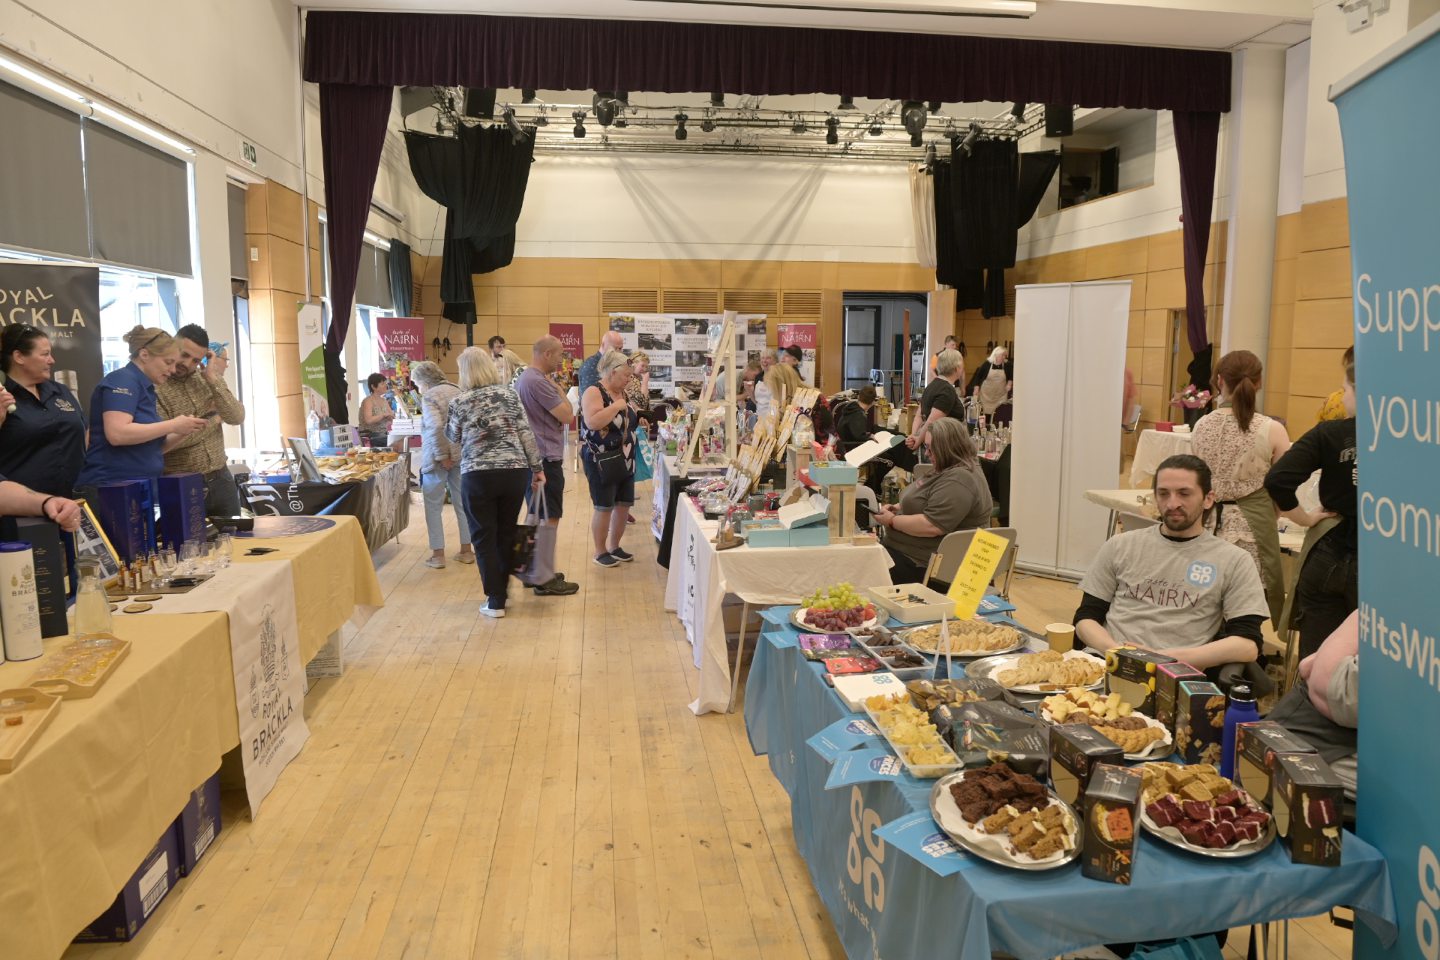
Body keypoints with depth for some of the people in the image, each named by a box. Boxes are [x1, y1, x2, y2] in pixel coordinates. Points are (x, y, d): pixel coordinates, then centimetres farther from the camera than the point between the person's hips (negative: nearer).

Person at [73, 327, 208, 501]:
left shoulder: (146, 388, 17)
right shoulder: (123, 380, -9)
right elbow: (117, 434, -24)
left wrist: (183, 432, 4)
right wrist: (172, 425, -18)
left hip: (141, 488, 9)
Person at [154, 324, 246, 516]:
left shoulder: (205, 378, 6)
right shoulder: (153, 386, -10)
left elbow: (237, 418, -6)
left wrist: (214, 378, -13)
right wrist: (213, 419, -9)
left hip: (221, 481, 5)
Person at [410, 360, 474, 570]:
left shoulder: (429, 396, -11)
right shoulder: (457, 391, 11)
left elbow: (435, 428, -23)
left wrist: (442, 456, -18)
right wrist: (463, 448, 9)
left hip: (438, 458, -6)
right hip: (461, 455, 6)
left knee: (433, 507, 5)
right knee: (462, 503, 13)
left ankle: (438, 555, 8)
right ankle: (467, 550, 19)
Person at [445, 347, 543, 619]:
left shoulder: (460, 402, -2)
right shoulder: (510, 392, 3)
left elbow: (453, 437, 13)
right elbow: (526, 433, 0)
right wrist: (536, 468, 5)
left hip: (478, 476, -3)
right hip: (515, 472, 3)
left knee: (484, 537, 7)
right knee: (506, 534, 16)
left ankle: (495, 601, 6)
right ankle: (502, 591, 28)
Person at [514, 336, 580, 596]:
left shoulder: (524, 378, 14)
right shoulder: (538, 381, -20)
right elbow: (567, 415, -17)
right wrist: (556, 386, -8)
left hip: (533, 457, 11)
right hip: (546, 458, -11)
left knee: (537, 516, 18)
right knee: (549, 519, -4)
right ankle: (545, 580, 1)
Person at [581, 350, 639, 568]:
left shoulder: (620, 393, 11)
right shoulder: (594, 393, -14)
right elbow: (592, 422, -30)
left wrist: (637, 417, 8)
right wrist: (617, 406, -24)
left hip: (625, 460, 8)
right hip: (602, 461, -8)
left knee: (624, 504, 12)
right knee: (604, 507, 0)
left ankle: (614, 547, 26)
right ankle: (600, 552, 14)